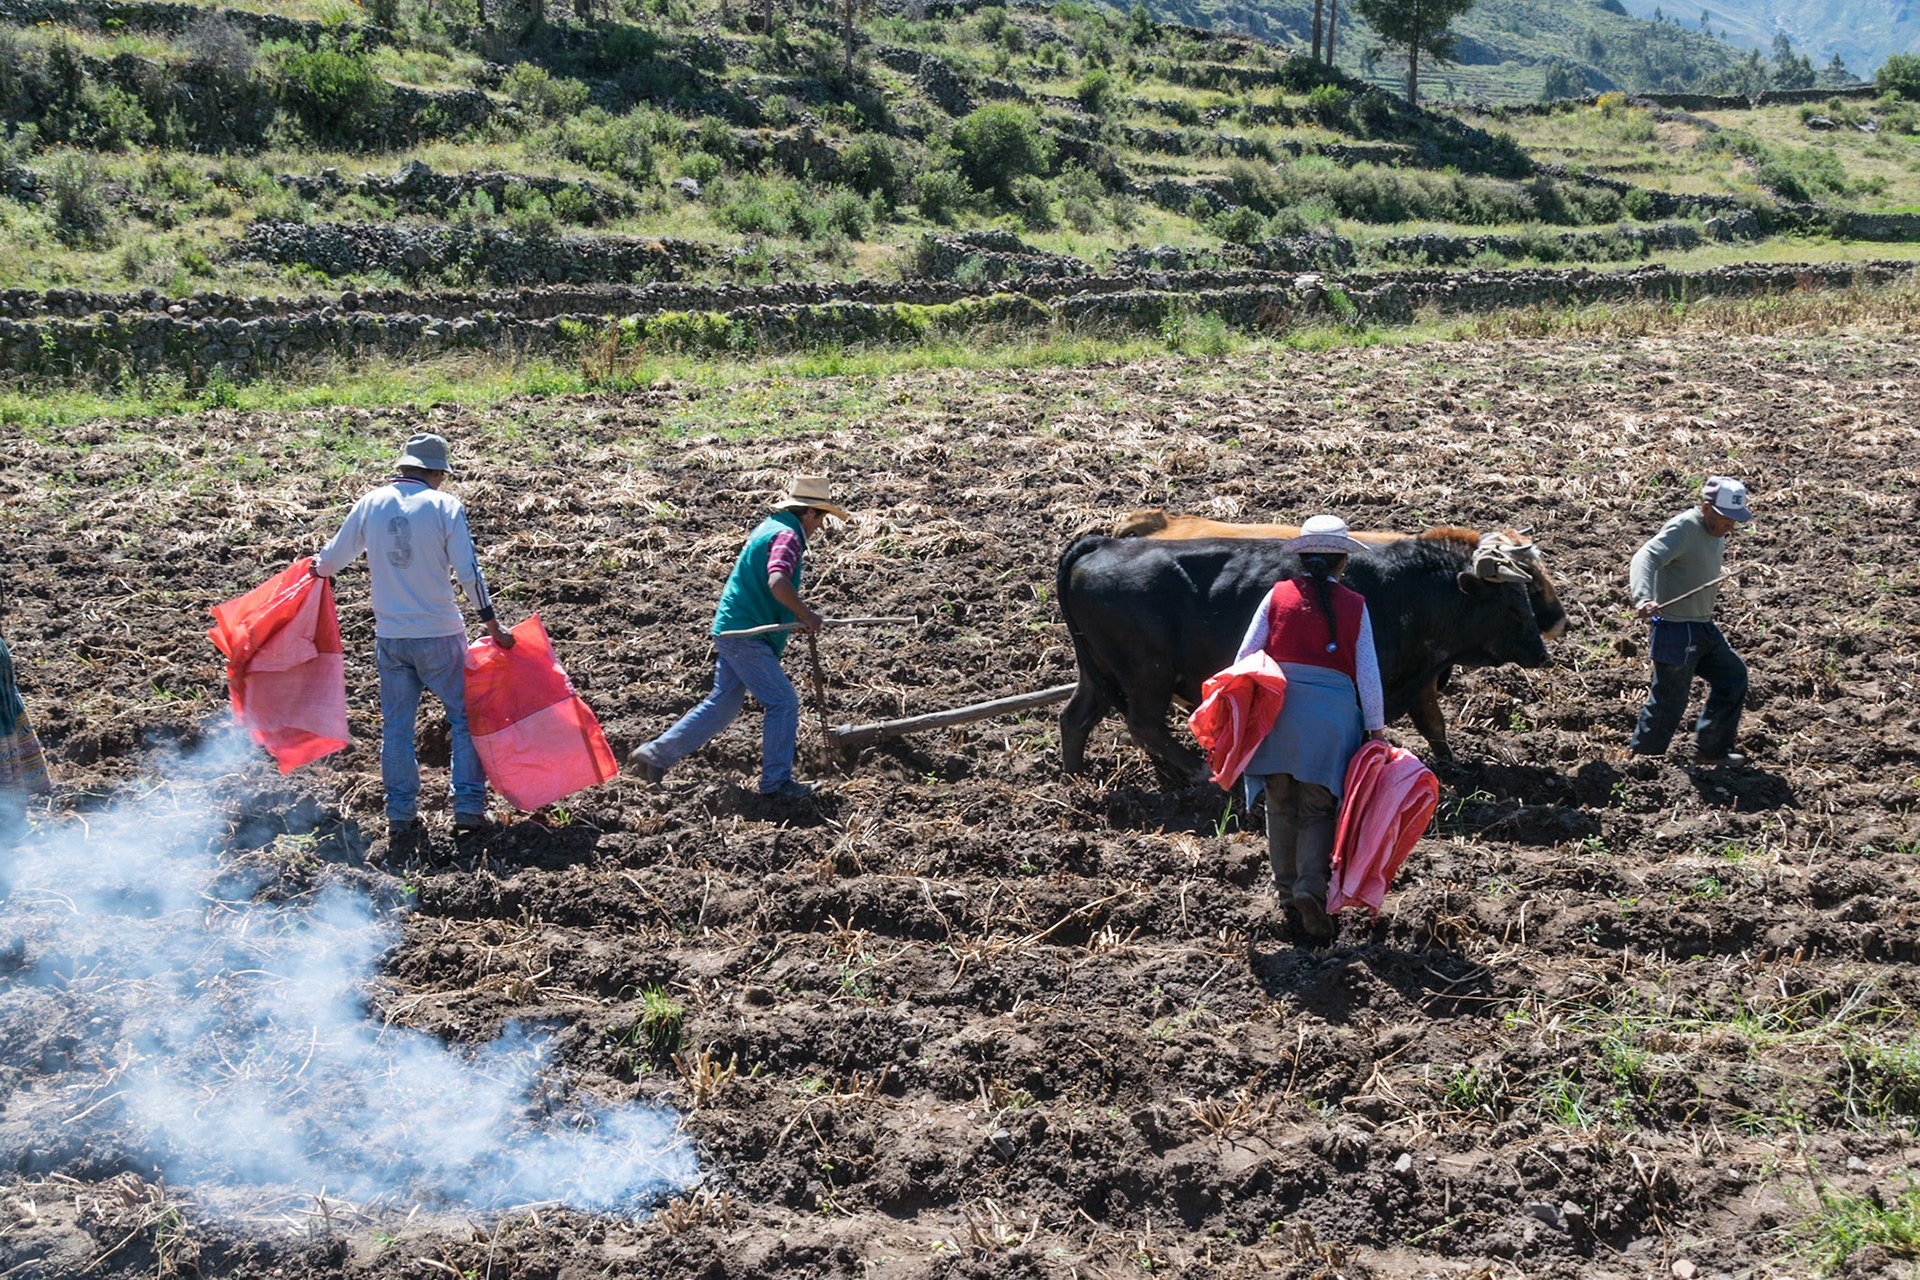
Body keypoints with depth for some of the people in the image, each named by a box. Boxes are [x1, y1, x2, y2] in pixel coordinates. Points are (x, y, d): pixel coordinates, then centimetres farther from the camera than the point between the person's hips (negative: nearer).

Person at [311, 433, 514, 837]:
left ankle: (400, 812, 14)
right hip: (439, 635, -4)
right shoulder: (445, 506, -7)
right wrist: (492, 626, -6)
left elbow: (331, 558, 13)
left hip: (390, 635, 4)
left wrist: (316, 568, 37)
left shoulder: (370, 504, 3)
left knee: (396, 724, 13)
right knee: (466, 716, 8)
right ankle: (469, 806, 6)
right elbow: (468, 572, -11)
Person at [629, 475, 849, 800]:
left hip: (731, 628, 10)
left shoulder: (771, 527, 18)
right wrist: (806, 615, -19)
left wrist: (797, 614, 20)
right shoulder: (787, 536, -14)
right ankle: (776, 780, 1)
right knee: (783, 702, -5)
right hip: (747, 636, -10)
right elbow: (777, 582, -31)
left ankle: (656, 754, 19)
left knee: (723, 703, 14)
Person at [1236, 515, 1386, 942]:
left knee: (1280, 804, 14)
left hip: (1279, 706, 1)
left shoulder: (1278, 595, 3)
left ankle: (1286, 889, 19)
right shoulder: (1354, 605, 3)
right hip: (1333, 712, -1)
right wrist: (1375, 728, 10)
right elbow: (1368, 673, 3)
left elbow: (1245, 656, 1)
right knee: (1317, 808, 5)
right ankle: (1311, 886, -14)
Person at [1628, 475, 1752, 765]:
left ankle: (1710, 750, 29)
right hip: (1676, 632, -10)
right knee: (1668, 703, -3)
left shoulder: (1717, 532, 7)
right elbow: (1646, 557, -37)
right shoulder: (1683, 528, -21)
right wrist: (1643, 597, -54)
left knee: (1733, 677, 18)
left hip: (1703, 628, 10)